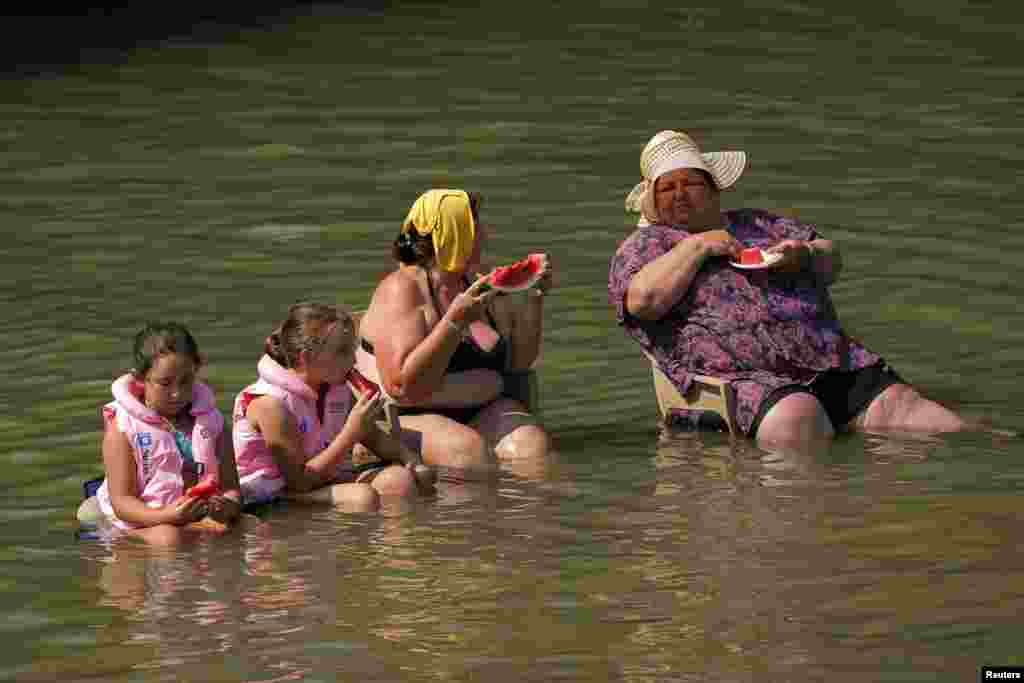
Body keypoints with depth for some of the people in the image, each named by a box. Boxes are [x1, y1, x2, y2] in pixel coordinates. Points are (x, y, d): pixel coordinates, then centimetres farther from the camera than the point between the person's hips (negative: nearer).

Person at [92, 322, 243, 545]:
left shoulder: (210, 419, 10)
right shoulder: (122, 428, -3)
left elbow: (231, 486, 8)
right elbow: (121, 501, -8)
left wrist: (228, 506, -19)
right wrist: (167, 516, -28)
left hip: (203, 518, 4)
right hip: (144, 523, -4)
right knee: (169, 537, -37)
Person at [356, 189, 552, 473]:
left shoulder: (476, 286, 14)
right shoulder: (401, 289, -9)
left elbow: (518, 361, 21)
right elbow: (403, 386, -20)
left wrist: (535, 297, 9)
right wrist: (455, 321, -22)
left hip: (481, 413, 6)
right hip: (408, 419, -6)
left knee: (532, 446, -24)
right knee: (469, 453, -35)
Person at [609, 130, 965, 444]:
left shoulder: (756, 223, 29)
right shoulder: (644, 246, 15)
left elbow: (832, 260, 27)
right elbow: (643, 299, -6)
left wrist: (805, 255, 4)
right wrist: (698, 246, -3)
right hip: (741, 378, -5)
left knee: (897, 403, -16)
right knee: (797, 417, -37)